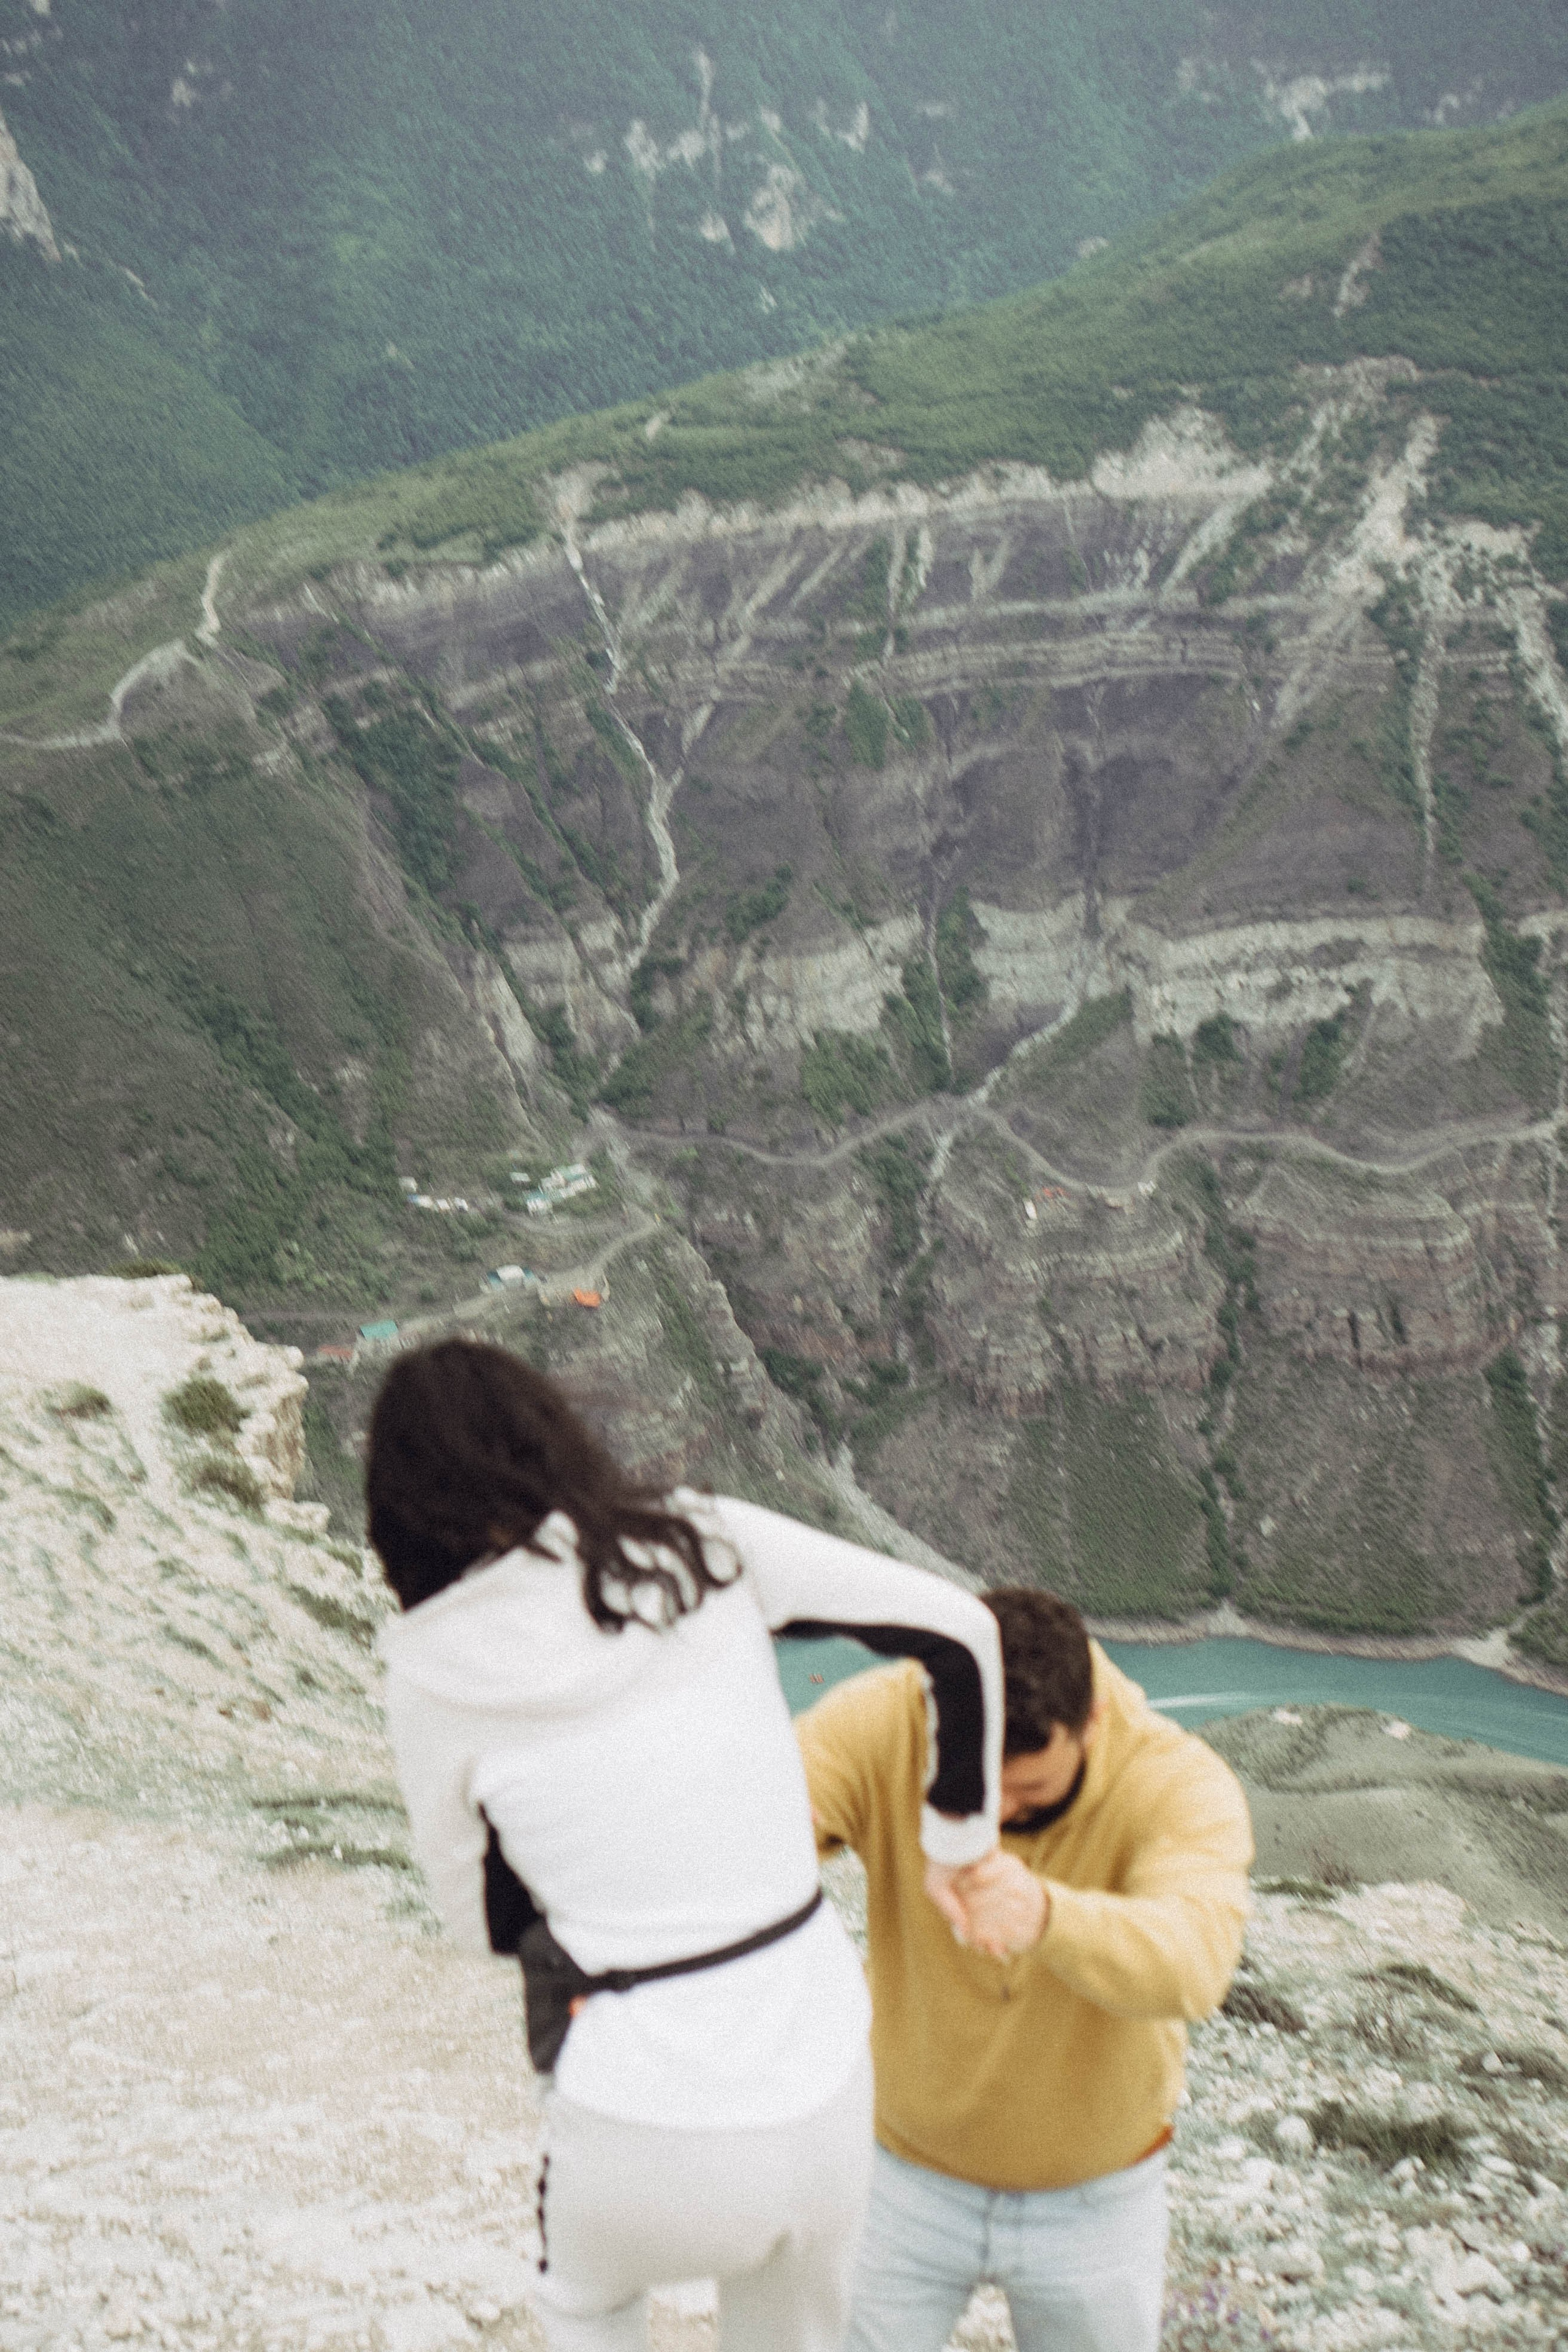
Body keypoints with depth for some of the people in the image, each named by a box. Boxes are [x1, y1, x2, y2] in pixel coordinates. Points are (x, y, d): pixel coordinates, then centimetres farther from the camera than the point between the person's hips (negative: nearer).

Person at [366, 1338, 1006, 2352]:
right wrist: (960, 1839, 10)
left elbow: (484, 1916, 4)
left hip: (648, 2129, -2)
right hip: (826, 2084, 3)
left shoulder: (435, 1668, -7)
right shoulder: (708, 1542, -4)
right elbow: (960, 1630, -2)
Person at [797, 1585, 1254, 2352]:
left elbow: (1192, 1960, -46)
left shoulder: (1181, 1784, -28)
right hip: (906, 2170, 0)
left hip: (1091, 2196, 0)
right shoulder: (879, 1723, -25)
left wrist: (1046, 1915, -66)